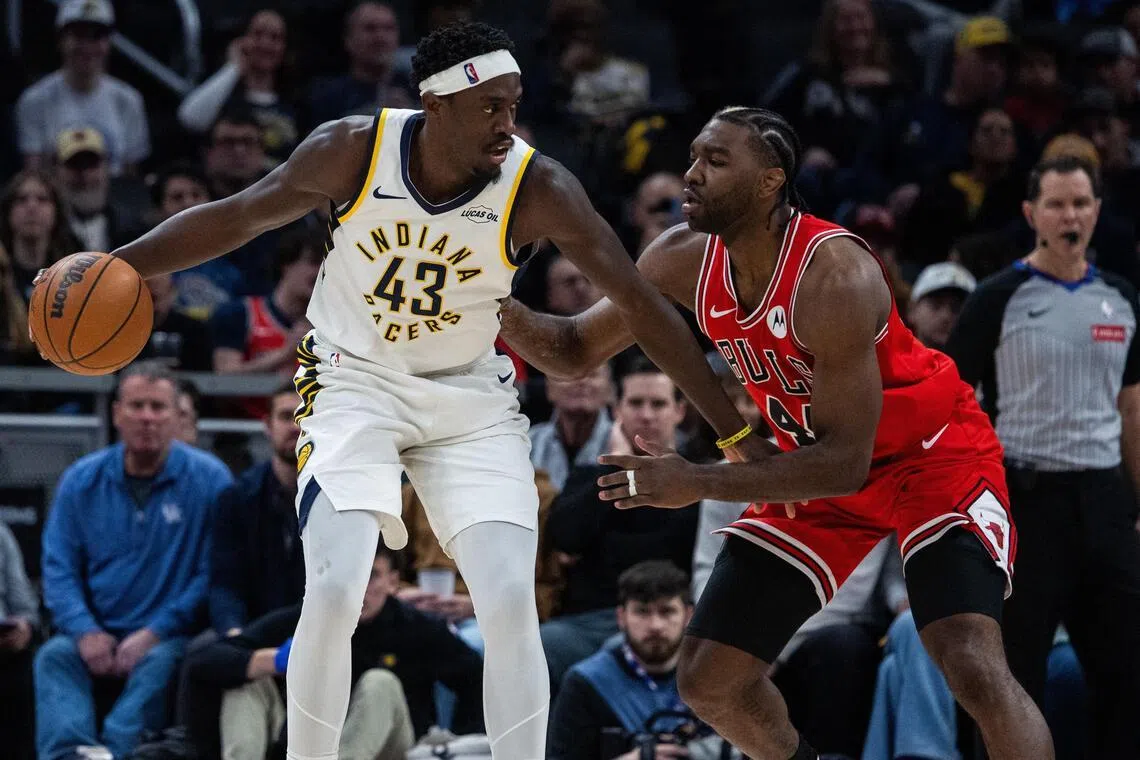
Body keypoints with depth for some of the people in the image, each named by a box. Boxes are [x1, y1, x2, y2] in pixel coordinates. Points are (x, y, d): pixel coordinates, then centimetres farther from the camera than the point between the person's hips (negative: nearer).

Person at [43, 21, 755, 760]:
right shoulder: (353, 152, -19)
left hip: (472, 400, 1)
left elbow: (641, 303, -15)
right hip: (355, 383, -1)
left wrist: (735, 430, -14)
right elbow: (235, 218, -5)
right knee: (334, 593, -18)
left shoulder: (538, 187, -20)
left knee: (512, 605, -11)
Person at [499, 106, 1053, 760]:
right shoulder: (686, 259, -13)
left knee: (975, 671, -27)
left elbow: (844, 463, -31)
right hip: (816, 468, 7)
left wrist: (700, 483, -36)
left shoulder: (835, 276, -33)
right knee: (709, 680, 3)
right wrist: (500, 308, -20)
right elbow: (575, 351, 1)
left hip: (935, 456, -7)